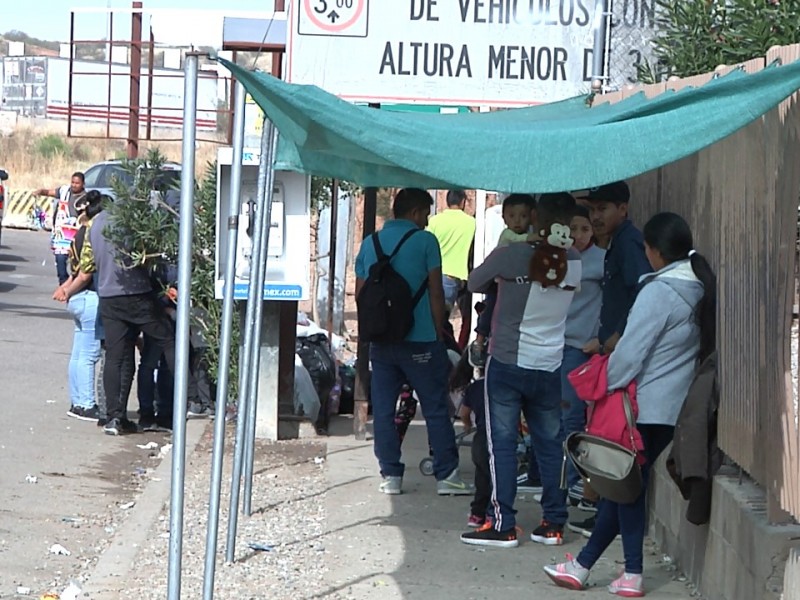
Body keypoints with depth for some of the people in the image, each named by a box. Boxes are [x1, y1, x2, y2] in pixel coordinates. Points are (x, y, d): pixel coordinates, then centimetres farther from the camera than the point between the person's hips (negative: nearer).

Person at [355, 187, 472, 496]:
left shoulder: (370, 243, 9)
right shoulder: (425, 241, -5)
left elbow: (360, 293, 11)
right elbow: (436, 293, -6)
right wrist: (439, 333, 3)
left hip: (380, 341, 4)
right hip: (420, 341, -4)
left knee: (383, 410, 7)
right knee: (436, 408, 3)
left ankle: (390, 476, 7)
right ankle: (447, 475, 3)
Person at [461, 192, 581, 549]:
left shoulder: (510, 256, -14)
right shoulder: (576, 264, -4)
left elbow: (474, 283, 0)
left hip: (507, 362, -3)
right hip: (550, 367, 3)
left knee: (502, 443, 1)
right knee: (550, 443, 12)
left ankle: (503, 525, -1)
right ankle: (553, 523, 15)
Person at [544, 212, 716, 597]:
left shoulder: (659, 292, -18)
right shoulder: (700, 288, 6)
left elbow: (630, 353, -18)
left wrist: (605, 388, -3)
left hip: (646, 406, -8)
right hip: (676, 405, 8)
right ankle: (583, 564, 19)